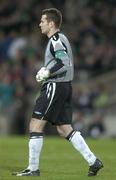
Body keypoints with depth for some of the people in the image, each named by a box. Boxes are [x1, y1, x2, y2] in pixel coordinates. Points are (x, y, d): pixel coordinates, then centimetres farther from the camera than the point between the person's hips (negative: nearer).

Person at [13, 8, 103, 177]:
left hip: (55, 87, -10)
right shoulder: (60, 39, 19)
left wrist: (47, 73, -18)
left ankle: (33, 168, -5)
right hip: (64, 87, 10)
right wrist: (46, 70, 14)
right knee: (64, 129, 11)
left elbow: (64, 63, -24)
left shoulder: (56, 40, -13)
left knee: (35, 125, -7)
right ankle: (93, 161, 8)